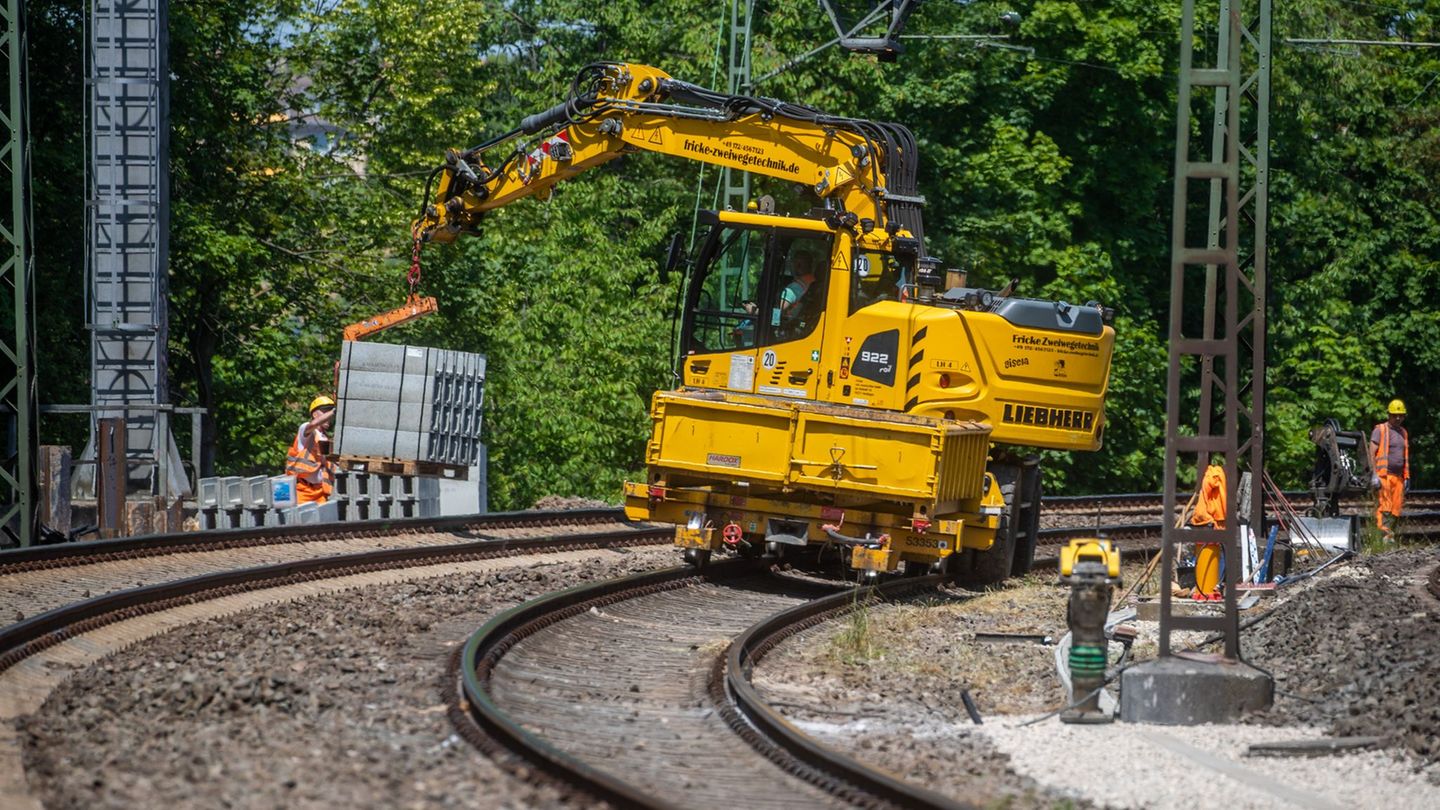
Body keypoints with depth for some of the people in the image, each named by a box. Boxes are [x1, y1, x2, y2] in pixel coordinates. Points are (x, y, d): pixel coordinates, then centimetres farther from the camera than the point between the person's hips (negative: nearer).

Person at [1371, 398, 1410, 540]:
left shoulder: (1403, 433, 19)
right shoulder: (1380, 430, -1)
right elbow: (1372, 453, -6)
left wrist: (1407, 478, 20)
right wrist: (1373, 475, -15)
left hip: (1398, 476, 7)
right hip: (1383, 475, -7)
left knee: (1396, 509, 2)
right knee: (1384, 506, -15)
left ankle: (1390, 532, 5)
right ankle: (1384, 534, -21)